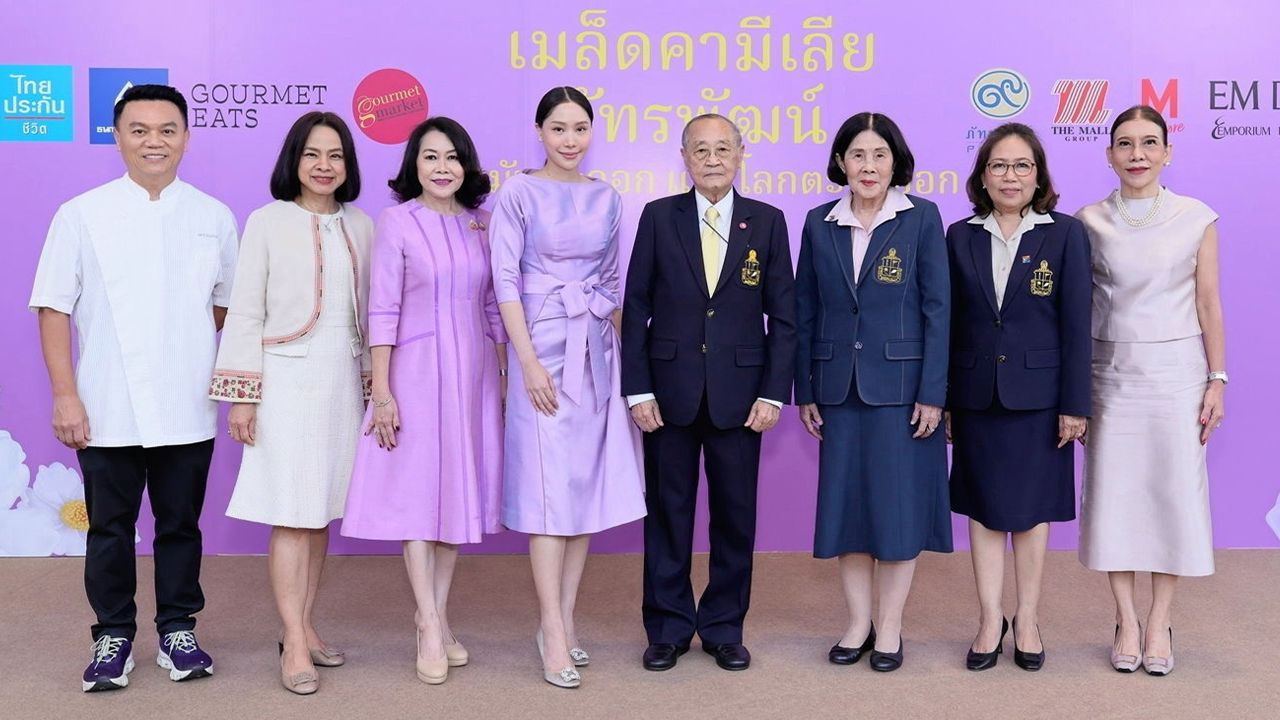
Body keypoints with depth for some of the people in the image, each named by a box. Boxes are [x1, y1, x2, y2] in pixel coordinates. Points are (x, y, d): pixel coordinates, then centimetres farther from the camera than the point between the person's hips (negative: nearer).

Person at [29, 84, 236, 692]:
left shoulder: (213, 217, 6)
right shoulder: (82, 215, 1)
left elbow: (228, 307, 11)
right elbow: (54, 308, 0)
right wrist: (65, 394, -6)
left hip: (188, 412, 1)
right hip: (107, 412, -1)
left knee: (181, 524, 11)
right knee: (109, 527, 9)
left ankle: (178, 631, 26)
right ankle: (113, 637, 24)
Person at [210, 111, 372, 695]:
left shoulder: (361, 226, 9)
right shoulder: (267, 222, -1)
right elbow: (245, 312, -2)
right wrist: (241, 395, -6)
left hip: (343, 380, 4)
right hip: (287, 378, -4)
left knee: (321, 511, 8)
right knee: (292, 515, -5)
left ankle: (305, 626, 20)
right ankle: (294, 644, 2)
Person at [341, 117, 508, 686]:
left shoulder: (481, 224, 7)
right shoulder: (397, 221, -5)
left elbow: (492, 307, 11)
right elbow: (382, 310, -8)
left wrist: (504, 376, 9)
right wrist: (381, 392, -11)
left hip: (473, 372, 5)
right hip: (416, 371, -4)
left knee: (459, 489, 9)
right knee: (417, 490, 0)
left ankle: (436, 614, 21)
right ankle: (429, 626, 7)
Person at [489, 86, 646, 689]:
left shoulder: (606, 199, 11)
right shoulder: (519, 193, -3)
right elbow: (505, 280, -8)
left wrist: (621, 351, 10)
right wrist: (529, 362, -15)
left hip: (596, 350, 5)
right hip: (544, 347, -5)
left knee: (588, 481, 5)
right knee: (549, 486, -5)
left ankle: (564, 618, 16)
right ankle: (554, 635, 0)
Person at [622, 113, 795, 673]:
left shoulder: (768, 222, 3)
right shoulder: (659, 217, 2)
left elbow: (783, 315, 3)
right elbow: (636, 307, 1)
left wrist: (774, 392, -4)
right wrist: (637, 389, -5)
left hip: (739, 393, 0)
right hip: (669, 390, 0)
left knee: (735, 514, 8)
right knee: (668, 511, 8)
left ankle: (724, 628, 23)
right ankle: (668, 627, 22)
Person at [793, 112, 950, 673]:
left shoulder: (921, 218, -3)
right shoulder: (820, 223, 6)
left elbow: (937, 308, -5)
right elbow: (805, 310, 8)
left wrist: (932, 392, -10)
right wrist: (805, 390, 5)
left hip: (901, 385, -3)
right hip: (839, 385, 3)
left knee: (899, 503, 3)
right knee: (845, 501, 7)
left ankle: (891, 627, 17)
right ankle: (859, 622, 21)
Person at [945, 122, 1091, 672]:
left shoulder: (1065, 234, -2)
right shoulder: (961, 237, 5)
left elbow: (1077, 324, -4)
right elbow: (950, 323, 6)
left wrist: (1075, 404, -8)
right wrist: (943, 399, 3)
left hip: (1038, 394, -2)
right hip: (977, 395, 2)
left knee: (1031, 508, 7)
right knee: (984, 508, 6)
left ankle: (1027, 619, 19)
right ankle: (990, 620, 16)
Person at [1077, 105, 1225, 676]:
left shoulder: (1197, 218, 1)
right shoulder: (1089, 222, 1)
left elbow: (1208, 304, 2)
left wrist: (1217, 380, -2)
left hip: (1176, 372, 0)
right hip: (1111, 373, 1)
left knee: (1173, 490, 2)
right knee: (1113, 491, 3)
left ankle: (1160, 623, 16)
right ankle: (1127, 622, 17)